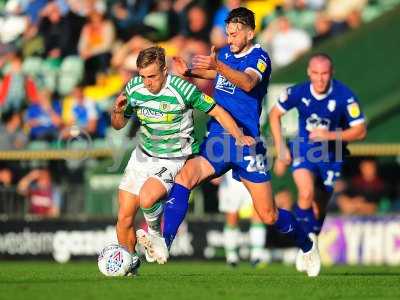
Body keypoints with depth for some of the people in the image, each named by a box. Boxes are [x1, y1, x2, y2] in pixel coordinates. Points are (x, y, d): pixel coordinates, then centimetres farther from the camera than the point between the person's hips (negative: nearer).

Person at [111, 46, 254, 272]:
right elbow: (119, 124, 8)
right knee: (124, 217, 1)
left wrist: (240, 137, -20)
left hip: (173, 159, -5)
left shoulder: (182, 89, -20)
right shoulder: (134, 88, -6)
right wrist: (118, 111, -14)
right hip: (143, 155, 5)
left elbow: (217, 111, -10)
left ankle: (155, 232, 2)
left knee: (147, 198, -32)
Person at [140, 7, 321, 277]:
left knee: (269, 216, 2)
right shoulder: (225, 53, 9)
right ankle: (164, 243, -32)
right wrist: (191, 73, 12)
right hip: (217, 141, 5)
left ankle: (307, 246, 31)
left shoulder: (259, 58, -11)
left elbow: (248, 83, -33)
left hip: (247, 144, -5)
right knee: (184, 178, -24)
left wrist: (218, 66, -49)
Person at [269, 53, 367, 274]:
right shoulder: (298, 93, -15)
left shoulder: (344, 96, -21)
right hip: (304, 150, 0)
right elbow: (275, 114, 3)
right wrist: (280, 146, -3)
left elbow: (360, 131, -16)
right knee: (306, 194, -25)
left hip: (331, 155, 0)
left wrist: (329, 135, -27)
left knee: (319, 208, 8)